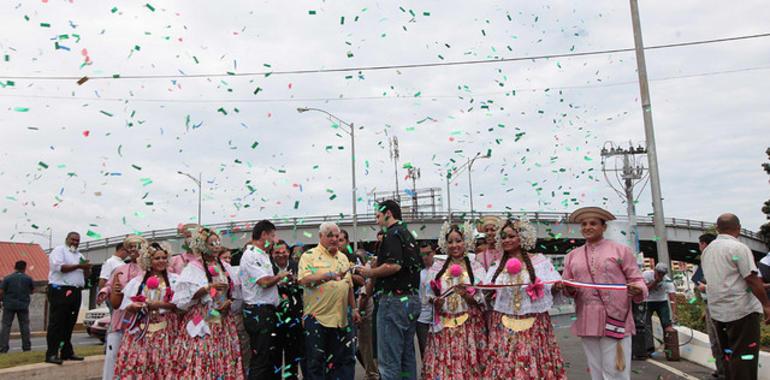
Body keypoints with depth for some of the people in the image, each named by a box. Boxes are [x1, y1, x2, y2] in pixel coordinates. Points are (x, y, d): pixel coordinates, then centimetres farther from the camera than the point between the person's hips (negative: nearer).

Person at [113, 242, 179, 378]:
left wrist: (160, 304, -13)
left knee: (162, 365, -9)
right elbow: (126, 307, 9)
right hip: (140, 330, 2)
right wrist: (132, 306, -11)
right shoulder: (137, 281, 11)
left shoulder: (174, 280, 7)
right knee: (136, 364, -6)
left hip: (165, 329, -1)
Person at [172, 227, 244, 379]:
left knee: (223, 360, 2)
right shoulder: (193, 268, -3)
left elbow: (236, 294, 14)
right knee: (201, 361, -8)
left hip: (224, 322, 4)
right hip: (201, 322, -4)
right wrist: (208, 287, -16)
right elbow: (183, 298, -12)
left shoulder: (225, 267, 11)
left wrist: (229, 302, -5)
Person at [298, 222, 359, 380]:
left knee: (346, 359, 9)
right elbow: (304, 280, -20)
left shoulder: (343, 257, 15)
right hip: (316, 317, -5)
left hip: (340, 318, 5)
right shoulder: (309, 256, -3)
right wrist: (329, 275, -27)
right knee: (316, 361, 3)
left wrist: (354, 308, 15)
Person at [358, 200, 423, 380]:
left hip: (395, 299, -10)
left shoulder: (392, 234, -11)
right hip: (412, 299, 10)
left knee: (389, 358, -5)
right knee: (407, 355, 14)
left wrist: (370, 273, -9)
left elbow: (394, 265, -25)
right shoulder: (408, 234, 17)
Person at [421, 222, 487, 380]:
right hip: (444, 325, 2)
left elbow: (483, 298, -1)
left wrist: (469, 296, -18)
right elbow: (430, 295, 11)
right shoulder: (438, 268, 8)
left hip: (469, 324, -2)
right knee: (442, 366, 0)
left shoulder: (476, 267, 2)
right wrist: (435, 301, -9)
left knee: (468, 365, -2)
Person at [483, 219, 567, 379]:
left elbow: (552, 291, 1)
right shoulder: (496, 266, 8)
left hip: (533, 326, -2)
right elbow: (489, 297, 12)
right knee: (504, 365, 2)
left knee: (533, 365, 0)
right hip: (503, 327, 2)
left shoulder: (539, 260, 0)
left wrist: (557, 287, -19)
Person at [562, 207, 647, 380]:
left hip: (616, 321, -3)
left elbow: (636, 279, 3)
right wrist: (569, 289, -8)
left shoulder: (620, 250, 5)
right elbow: (565, 288, 15)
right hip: (587, 323, 4)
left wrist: (638, 290, -19)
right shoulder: (572, 256, 13)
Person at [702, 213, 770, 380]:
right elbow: (752, 279, -16)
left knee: (728, 354, 15)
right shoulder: (739, 247, -12)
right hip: (742, 309, -7)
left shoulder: (707, 250, 11)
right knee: (745, 356, -3)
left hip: (717, 310, 7)